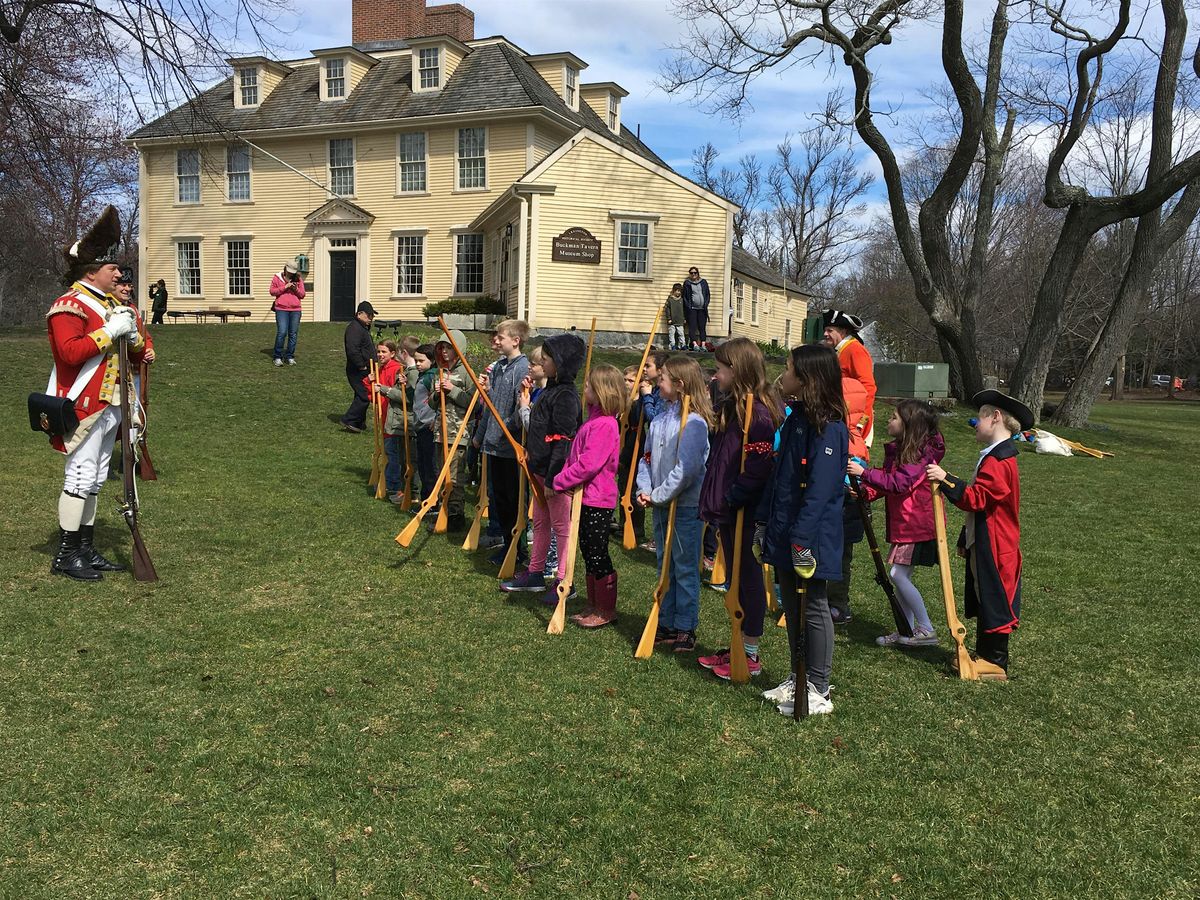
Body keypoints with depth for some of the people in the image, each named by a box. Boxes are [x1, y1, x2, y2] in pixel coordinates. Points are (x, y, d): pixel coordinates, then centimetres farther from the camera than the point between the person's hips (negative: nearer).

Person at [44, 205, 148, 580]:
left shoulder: (112, 304, 17)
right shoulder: (69, 306, -9)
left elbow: (140, 355, 17)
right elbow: (70, 352, -25)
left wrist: (133, 335, -3)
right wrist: (109, 331, -22)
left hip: (110, 406, 9)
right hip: (84, 406, -9)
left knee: (96, 480, 12)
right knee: (80, 477, -6)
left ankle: (86, 549, 20)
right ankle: (66, 555, 2)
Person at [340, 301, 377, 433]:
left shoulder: (363, 327, 18)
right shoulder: (354, 328, -17)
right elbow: (353, 350, -27)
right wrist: (362, 366, -21)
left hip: (364, 370, 10)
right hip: (358, 371, -10)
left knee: (362, 396, 14)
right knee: (364, 397, -12)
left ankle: (359, 422, 21)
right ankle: (349, 421, -5)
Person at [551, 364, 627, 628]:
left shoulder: (605, 424, -20)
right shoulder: (594, 420, 13)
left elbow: (588, 463, -25)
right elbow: (576, 456, 16)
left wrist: (558, 481, -16)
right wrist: (564, 480, 1)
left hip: (598, 500, -10)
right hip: (586, 497, 10)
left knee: (598, 555, 0)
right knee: (588, 552, 17)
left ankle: (607, 610, 12)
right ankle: (594, 605, 28)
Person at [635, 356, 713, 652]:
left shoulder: (693, 422, -17)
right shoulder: (659, 419, 8)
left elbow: (686, 469, -24)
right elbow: (646, 458, 12)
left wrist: (659, 495, -17)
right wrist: (644, 490, -3)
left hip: (685, 505, -8)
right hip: (660, 505, 8)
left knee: (685, 568, 2)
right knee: (664, 566, 16)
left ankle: (686, 628, 13)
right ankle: (666, 623, 27)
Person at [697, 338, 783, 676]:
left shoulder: (758, 411, -19)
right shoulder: (732, 407, 12)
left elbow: (760, 466, -25)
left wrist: (734, 497, -21)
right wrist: (716, 502, 13)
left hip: (746, 513, -10)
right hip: (728, 511, 10)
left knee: (749, 579, 2)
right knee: (736, 580, 16)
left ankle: (751, 654, 14)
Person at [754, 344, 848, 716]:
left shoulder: (828, 429, -18)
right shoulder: (794, 419, 11)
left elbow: (820, 490, -24)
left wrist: (802, 539, -26)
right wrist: (763, 523, 14)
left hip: (811, 539, -9)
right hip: (784, 536, 9)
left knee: (813, 609, 3)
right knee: (792, 608, 17)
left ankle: (818, 691, 16)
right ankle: (797, 680, 31)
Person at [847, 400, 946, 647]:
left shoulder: (922, 452, -16)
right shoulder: (897, 449, 11)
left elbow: (899, 483, -25)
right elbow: (886, 483, 12)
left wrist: (864, 473, -28)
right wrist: (866, 492, -7)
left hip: (918, 524, -9)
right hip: (902, 522, 9)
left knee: (898, 574, -12)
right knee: (902, 576, 11)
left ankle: (926, 630, -3)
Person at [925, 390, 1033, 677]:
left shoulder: (998, 461, -20)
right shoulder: (998, 456, 16)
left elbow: (976, 499, -29)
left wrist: (946, 480, -32)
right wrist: (966, 538, 24)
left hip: (994, 548, -11)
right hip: (983, 544, 11)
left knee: (993, 602, -2)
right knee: (984, 600, 16)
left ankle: (995, 664, 7)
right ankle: (984, 654, 26)